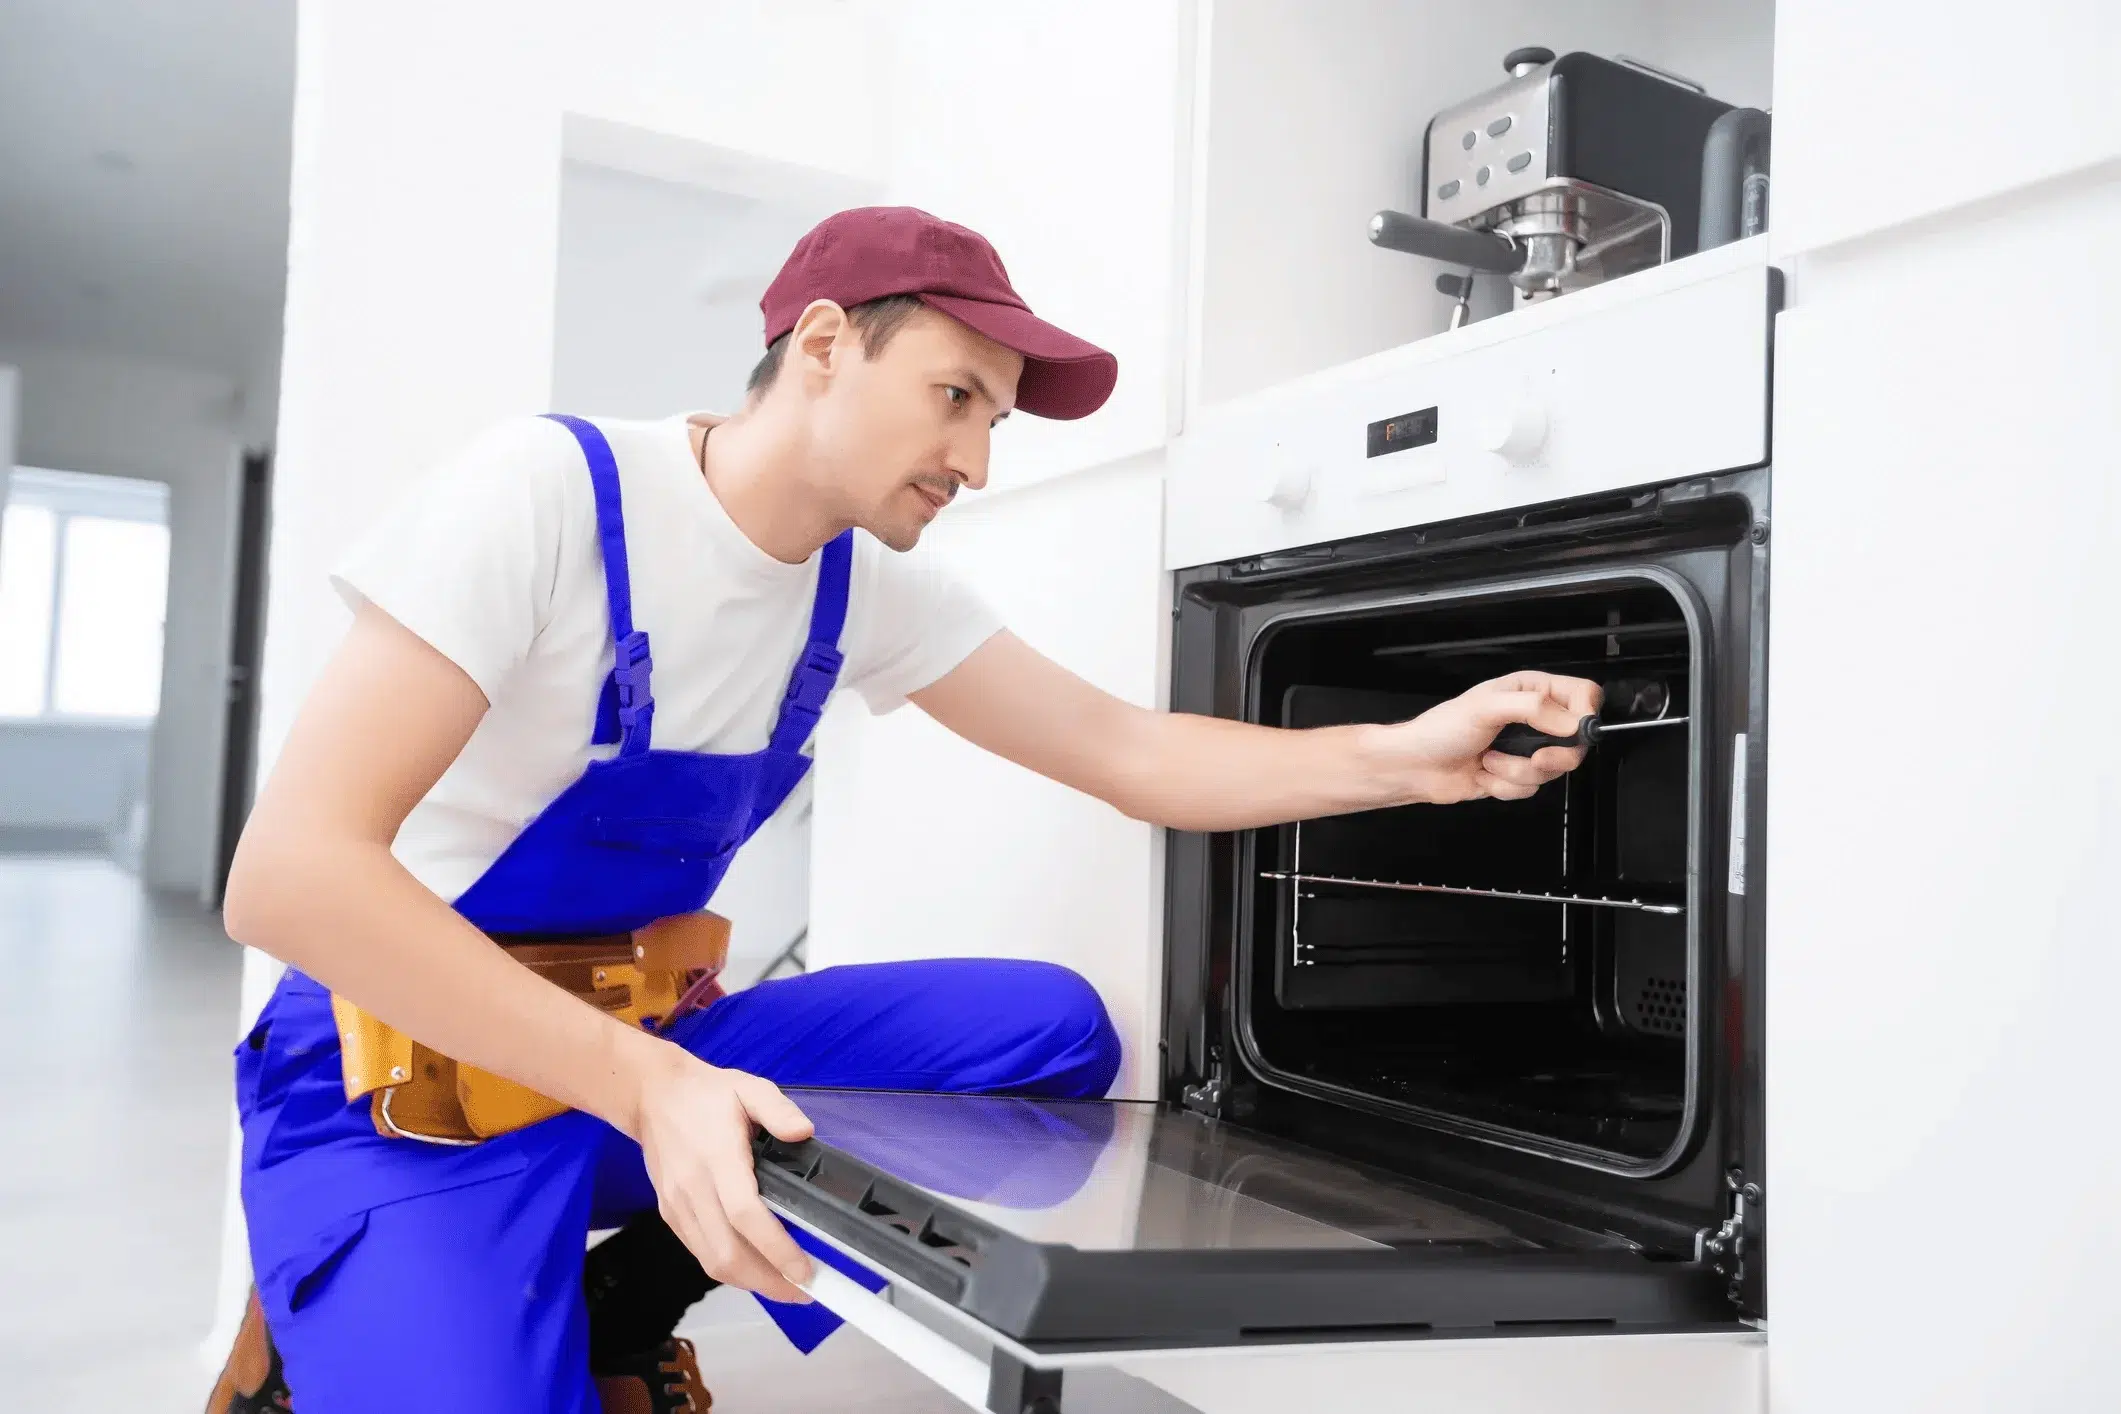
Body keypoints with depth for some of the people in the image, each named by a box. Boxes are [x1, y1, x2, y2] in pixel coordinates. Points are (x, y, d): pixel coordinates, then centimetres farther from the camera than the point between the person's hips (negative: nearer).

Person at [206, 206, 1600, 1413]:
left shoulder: (868, 586, -1)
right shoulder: (547, 491, -21)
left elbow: (1132, 753, 1)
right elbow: (290, 870, -27)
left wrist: (1408, 758, -14)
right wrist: (644, 1087, -35)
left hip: (654, 1048, 7)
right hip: (409, 1080, -6)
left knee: (1052, 1029, -10)